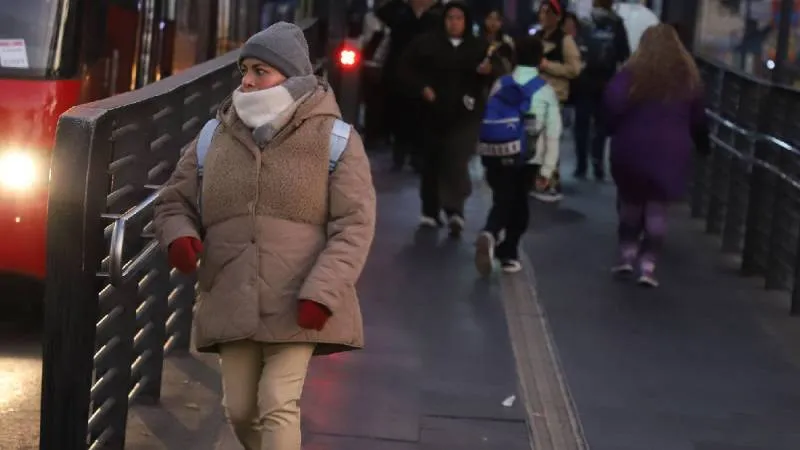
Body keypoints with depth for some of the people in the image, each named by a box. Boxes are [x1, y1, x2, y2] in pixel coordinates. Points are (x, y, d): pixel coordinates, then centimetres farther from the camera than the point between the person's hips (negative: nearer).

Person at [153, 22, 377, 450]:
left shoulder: (334, 139, -4)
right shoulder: (214, 138, 7)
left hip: (297, 304, -4)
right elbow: (174, 203, 15)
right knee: (240, 409, 11)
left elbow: (354, 225, -7)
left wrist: (322, 293, -18)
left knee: (278, 406, -10)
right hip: (233, 302, 4)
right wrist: (179, 235, -10)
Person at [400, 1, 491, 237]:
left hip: (465, 113, -1)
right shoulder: (427, 42, 1)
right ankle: (431, 211, 20)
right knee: (433, 160, 9)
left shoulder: (479, 47, 6)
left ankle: (454, 211, -22)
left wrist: (488, 71, -13)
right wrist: (422, 88, -10)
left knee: (457, 161, -14)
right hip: (434, 111, 1)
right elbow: (407, 68, 3)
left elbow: (489, 78, 10)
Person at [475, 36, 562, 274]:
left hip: (496, 154, 1)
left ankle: (489, 235, -24)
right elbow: (553, 134, -7)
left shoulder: (500, 84, 5)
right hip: (527, 158, -1)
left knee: (502, 201, 6)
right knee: (518, 203, 15)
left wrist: (486, 155, 12)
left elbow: (488, 123, 5)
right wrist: (547, 169, -4)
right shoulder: (546, 90, -1)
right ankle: (508, 253, 17)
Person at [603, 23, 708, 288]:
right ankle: (647, 266, 1)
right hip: (671, 153, 1)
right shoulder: (688, 78, 6)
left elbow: (613, 103, -19)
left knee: (630, 203, 17)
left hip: (632, 149, -1)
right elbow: (698, 118, 13)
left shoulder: (633, 74, -4)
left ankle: (628, 255, 16)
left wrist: (613, 130, -2)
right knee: (658, 208, 5)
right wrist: (703, 145, 27)